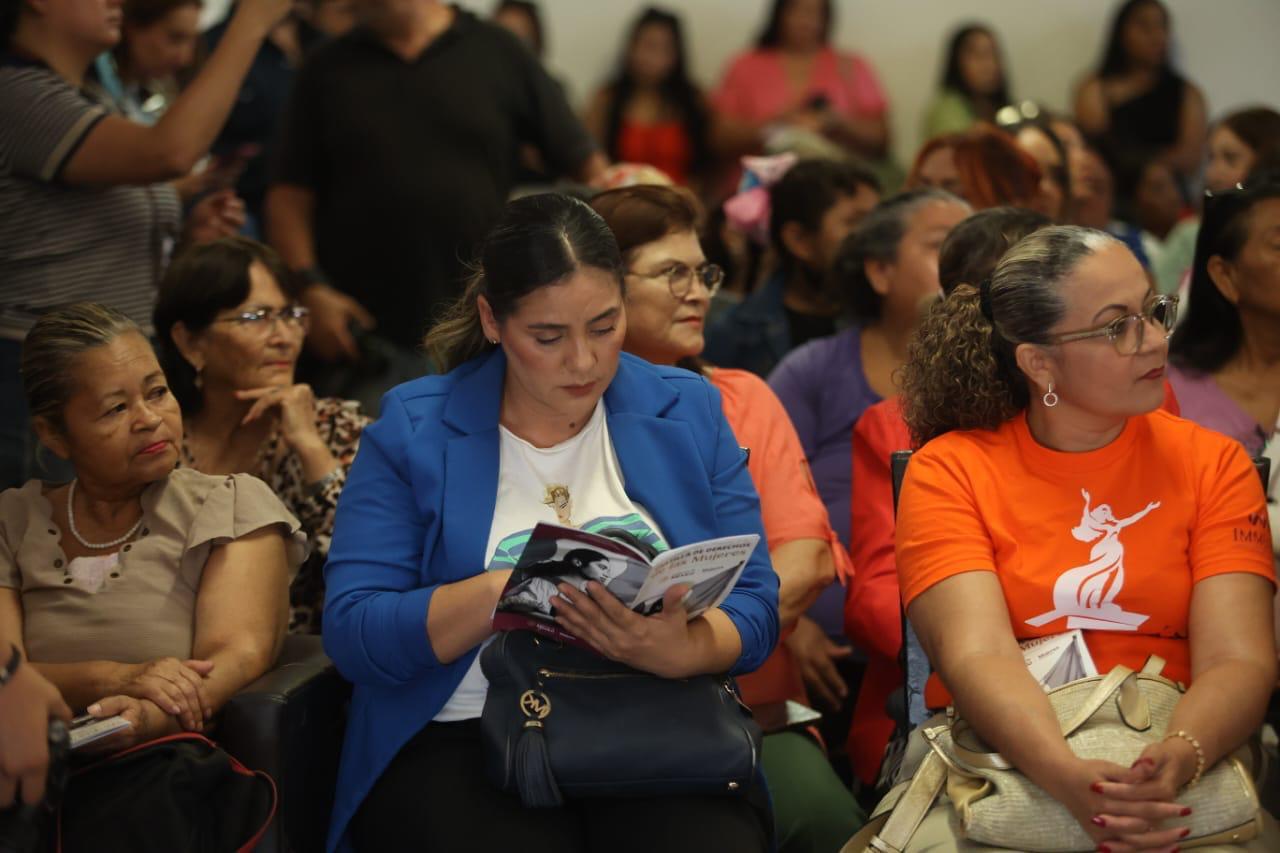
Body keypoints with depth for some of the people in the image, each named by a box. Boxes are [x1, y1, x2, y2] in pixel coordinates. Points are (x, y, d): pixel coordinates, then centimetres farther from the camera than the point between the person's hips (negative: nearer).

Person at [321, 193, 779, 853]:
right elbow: (353, 633, -5)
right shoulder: (413, 428, 4)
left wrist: (680, 651, -19)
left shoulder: (689, 412, 10)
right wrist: (501, 592, -19)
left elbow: (753, 608, 4)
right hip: (463, 741, -1)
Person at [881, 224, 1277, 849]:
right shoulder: (948, 471, 1)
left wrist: (1176, 758, -28)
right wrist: (1069, 779, -32)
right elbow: (976, 656, -13)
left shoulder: (1213, 464, 6)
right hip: (1000, 755, -2)